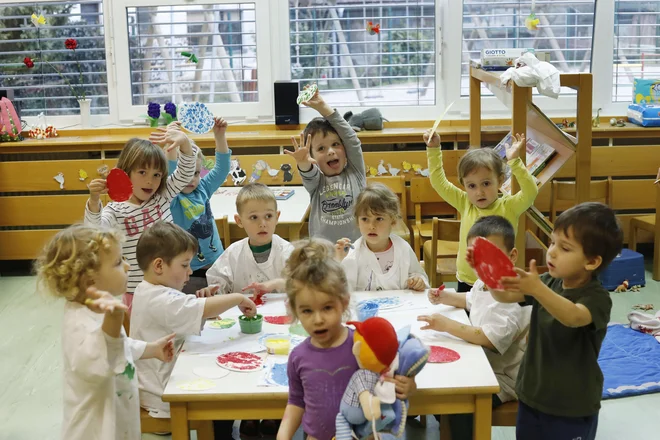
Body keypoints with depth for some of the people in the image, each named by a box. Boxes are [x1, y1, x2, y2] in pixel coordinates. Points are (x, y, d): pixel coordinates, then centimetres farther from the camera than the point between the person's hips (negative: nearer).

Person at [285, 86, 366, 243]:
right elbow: (308, 173, -16)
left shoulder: (355, 174, 5)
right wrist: (303, 163, -41)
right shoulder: (315, 182, 6)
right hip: (322, 250, 1)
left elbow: (350, 137, -3)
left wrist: (322, 106, -4)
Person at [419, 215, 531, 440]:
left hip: (502, 377, -10)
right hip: (482, 362, 10)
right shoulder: (484, 283, 2)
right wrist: (446, 297, 10)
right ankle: (444, 422, 39)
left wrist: (447, 325, -36)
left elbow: (490, 339, -37)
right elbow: (471, 300, 27)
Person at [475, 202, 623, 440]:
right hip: (532, 396, 6)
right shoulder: (549, 283, 2)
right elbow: (504, 296, -4)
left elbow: (573, 317, -39)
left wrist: (536, 289, -52)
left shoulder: (598, 298, -18)